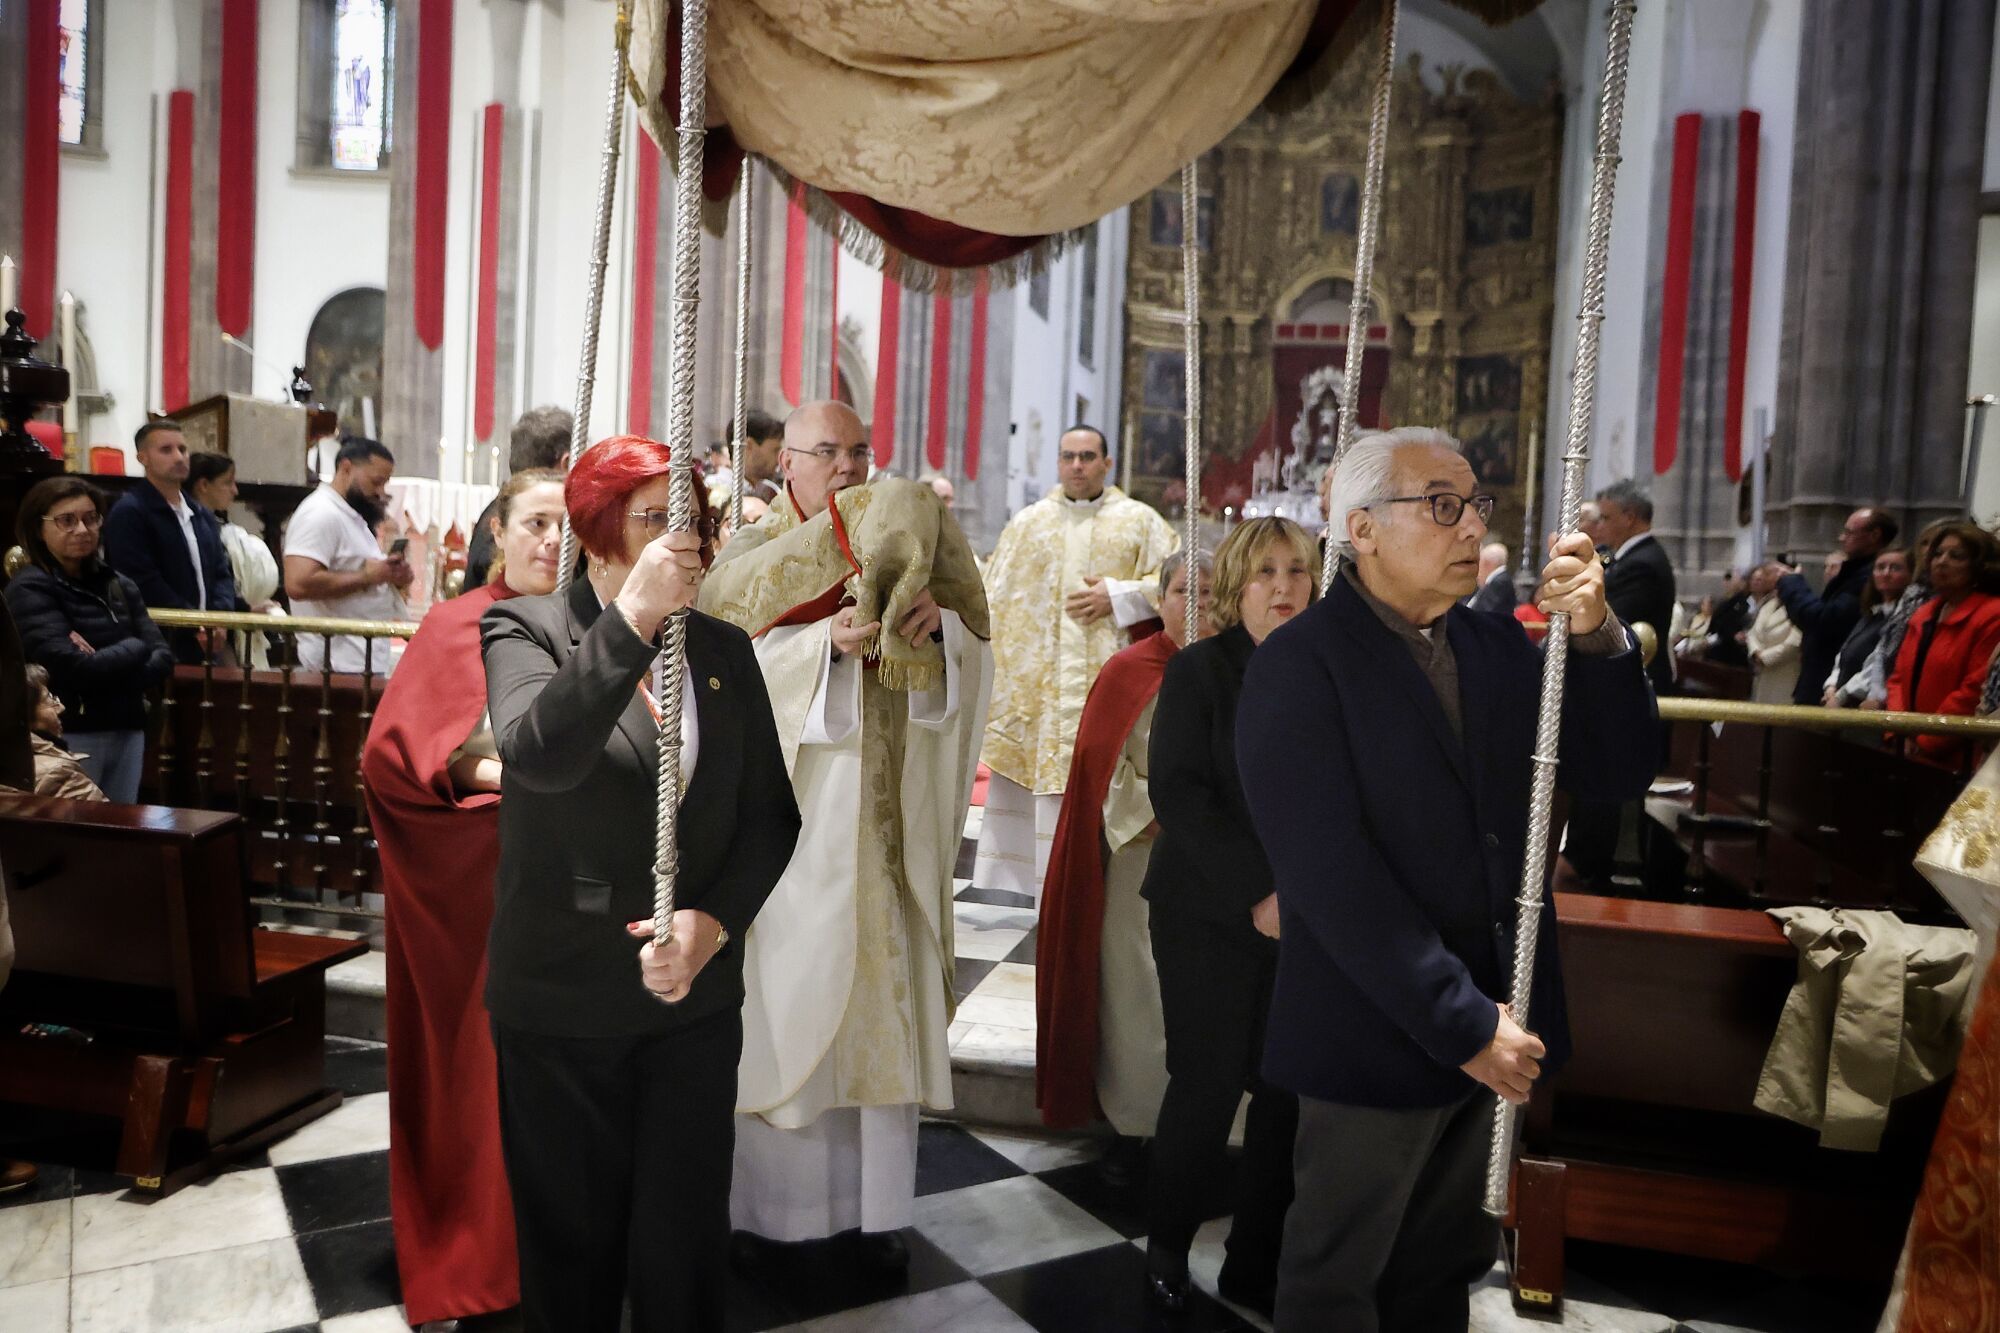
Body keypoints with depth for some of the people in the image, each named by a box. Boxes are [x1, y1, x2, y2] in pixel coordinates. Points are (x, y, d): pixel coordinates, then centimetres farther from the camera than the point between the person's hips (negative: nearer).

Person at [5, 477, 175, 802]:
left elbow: (162, 657, 3)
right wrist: (134, 649, -3)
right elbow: (73, 668, -17)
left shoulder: (119, 585, 11)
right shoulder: (29, 589, -6)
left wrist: (103, 665, -13)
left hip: (127, 731, 6)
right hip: (69, 736, -5)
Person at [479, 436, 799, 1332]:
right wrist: (634, 616, -33)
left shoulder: (725, 650, 4)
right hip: (560, 1003, -2)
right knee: (572, 1244, 14)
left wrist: (715, 923, -12)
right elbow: (537, 755, -28)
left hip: (697, 1000, 3)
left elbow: (770, 815, 3)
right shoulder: (525, 629, -6)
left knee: (685, 1247, 11)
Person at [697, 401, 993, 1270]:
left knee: (880, 1003, 7)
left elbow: (971, 670, 3)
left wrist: (939, 625, -18)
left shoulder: (900, 550, 10)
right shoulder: (750, 556, 1)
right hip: (786, 815, -3)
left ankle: (871, 1204, 20)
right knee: (780, 1007, 2)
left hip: (882, 822, 3)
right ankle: (764, 1199, 19)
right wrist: (828, 640, -27)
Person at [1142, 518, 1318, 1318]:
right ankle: (1167, 1249, 24)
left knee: (1288, 1091, 2)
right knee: (1208, 1085, 0)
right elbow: (1179, 793, -8)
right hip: (1211, 917, -2)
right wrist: (1257, 893, -16)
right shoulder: (1198, 671, -1)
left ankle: (1257, 1266, 20)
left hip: (1308, 918, 3)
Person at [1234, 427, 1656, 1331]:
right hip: (1379, 1040, -5)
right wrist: (1464, 1023, -20)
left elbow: (1619, 772, 2)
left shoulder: (1498, 649, 6)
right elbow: (1329, 873, -22)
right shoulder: (1299, 665, -15)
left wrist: (1596, 638, -14)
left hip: (1495, 1031, 6)